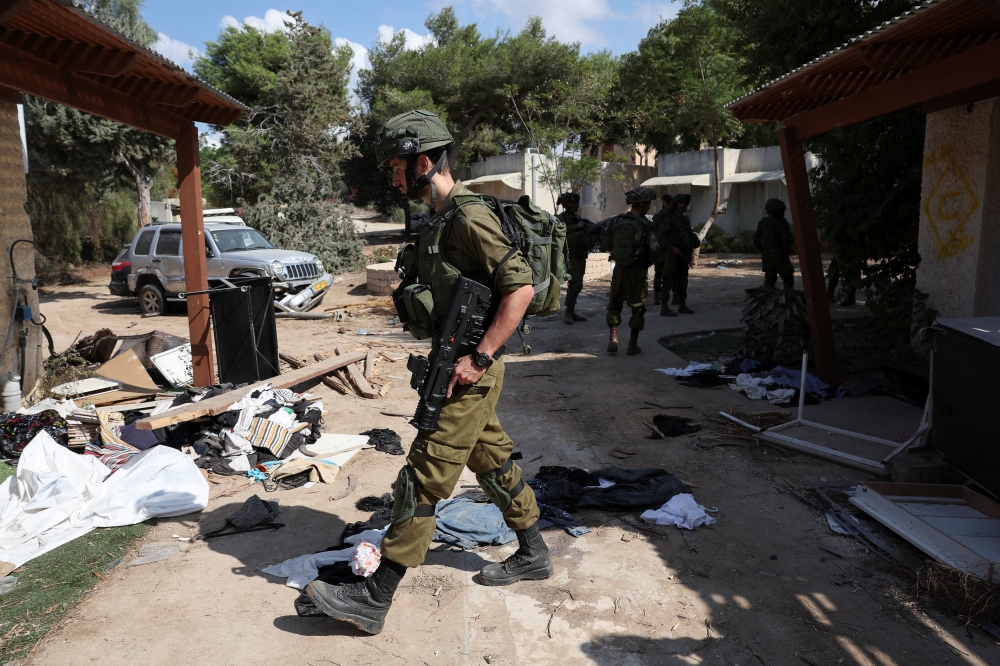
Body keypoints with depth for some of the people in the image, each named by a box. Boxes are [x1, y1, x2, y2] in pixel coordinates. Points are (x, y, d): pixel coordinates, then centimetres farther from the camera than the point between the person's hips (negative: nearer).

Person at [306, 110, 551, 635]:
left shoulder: (468, 217, -17)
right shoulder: (441, 219, 14)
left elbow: (521, 286, -24)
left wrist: (479, 358, -24)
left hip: (470, 375, -10)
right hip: (457, 367, 10)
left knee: (423, 478, -5)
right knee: (493, 462, 19)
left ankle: (374, 599, 5)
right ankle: (532, 556, 35)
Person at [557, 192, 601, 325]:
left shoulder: (579, 218, 20)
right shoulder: (561, 218, -4)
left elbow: (587, 235, 25)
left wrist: (596, 233, 6)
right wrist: (575, 227, -20)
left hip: (581, 256, 8)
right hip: (570, 256, -8)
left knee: (576, 284, 9)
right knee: (576, 284, -16)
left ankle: (572, 312, 15)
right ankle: (567, 312, -9)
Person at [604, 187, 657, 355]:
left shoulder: (615, 222, -1)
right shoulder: (645, 225, -14)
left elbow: (608, 244, 6)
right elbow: (652, 251, -14)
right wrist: (647, 262, 6)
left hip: (620, 269, 4)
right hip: (639, 272, -3)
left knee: (615, 303, 18)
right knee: (637, 307, 9)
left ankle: (613, 338, 8)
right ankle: (633, 345, 12)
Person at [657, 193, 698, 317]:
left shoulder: (686, 220, 13)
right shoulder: (669, 220, -7)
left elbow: (689, 236, 21)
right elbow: (660, 238, -11)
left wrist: (691, 250, 9)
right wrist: (672, 247, -19)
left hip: (683, 255, 8)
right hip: (672, 255, -7)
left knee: (682, 280, 14)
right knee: (668, 280, -8)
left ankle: (682, 305, 24)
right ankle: (664, 308, -7)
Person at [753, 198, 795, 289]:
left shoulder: (763, 222, 7)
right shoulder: (780, 222, -12)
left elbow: (756, 238, 11)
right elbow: (786, 237, -22)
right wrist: (788, 248, -5)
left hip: (766, 254, 6)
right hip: (779, 254, -6)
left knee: (769, 278, 13)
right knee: (788, 278, 4)